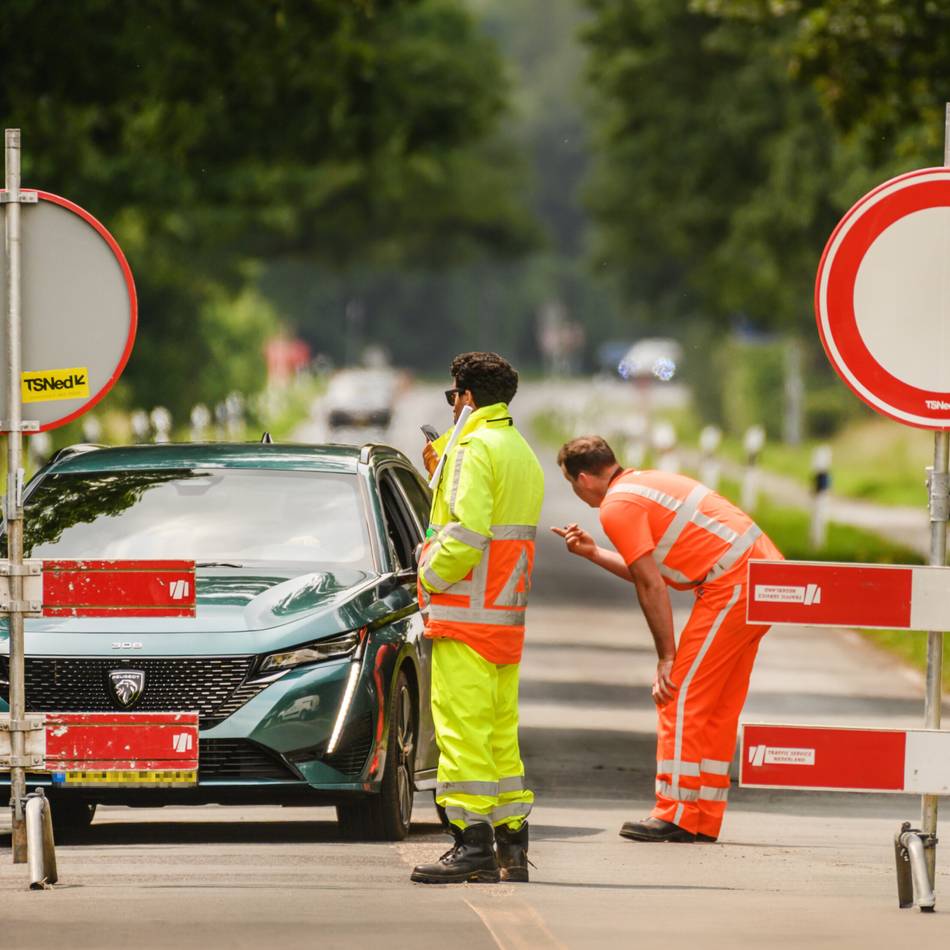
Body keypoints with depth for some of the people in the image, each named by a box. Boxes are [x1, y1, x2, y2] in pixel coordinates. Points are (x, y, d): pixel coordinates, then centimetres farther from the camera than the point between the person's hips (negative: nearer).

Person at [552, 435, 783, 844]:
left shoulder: (617, 507, -8)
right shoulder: (646, 483, 22)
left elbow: (652, 587, -10)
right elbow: (648, 575, 24)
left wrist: (667, 658, -5)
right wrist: (592, 553, 27)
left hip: (734, 585, -10)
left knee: (679, 698, -6)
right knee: (718, 706, 13)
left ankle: (677, 816, -7)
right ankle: (704, 819, 15)